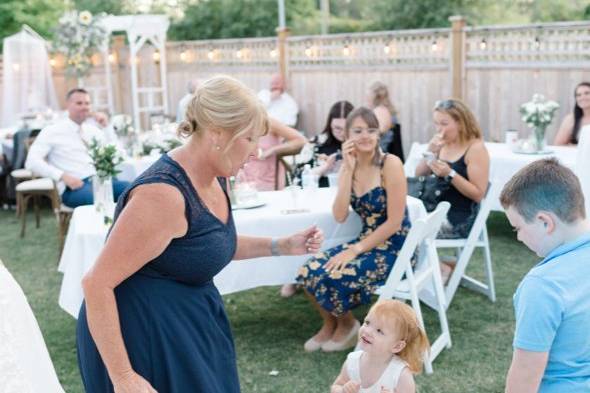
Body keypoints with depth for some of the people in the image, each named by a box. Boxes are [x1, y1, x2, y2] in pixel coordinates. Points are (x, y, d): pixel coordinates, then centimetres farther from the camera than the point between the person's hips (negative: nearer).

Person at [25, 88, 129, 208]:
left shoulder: (93, 129, 20)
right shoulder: (52, 131, 5)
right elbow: (32, 162, -6)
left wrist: (106, 126, 5)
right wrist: (63, 176, -17)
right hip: (73, 186, -5)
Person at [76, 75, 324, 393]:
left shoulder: (211, 179, 1)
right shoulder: (163, 192, -27)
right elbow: (96, 284, -26)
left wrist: (281, 247, 9)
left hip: (185, 322, 9)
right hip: (143, 331, -9)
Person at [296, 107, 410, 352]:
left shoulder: (390, 164, -15)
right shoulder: (349, 166, 3)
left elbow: (395, 222, -18)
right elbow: (340, 216, -9)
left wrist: (356, 250, -18)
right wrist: (348, 170, -15)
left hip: (395, 247, -6)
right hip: (367, 242, 6)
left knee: (333, 276, -25)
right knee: (309, 271, -13)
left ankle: (347, 324, 6)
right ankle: (330, 323, 13)